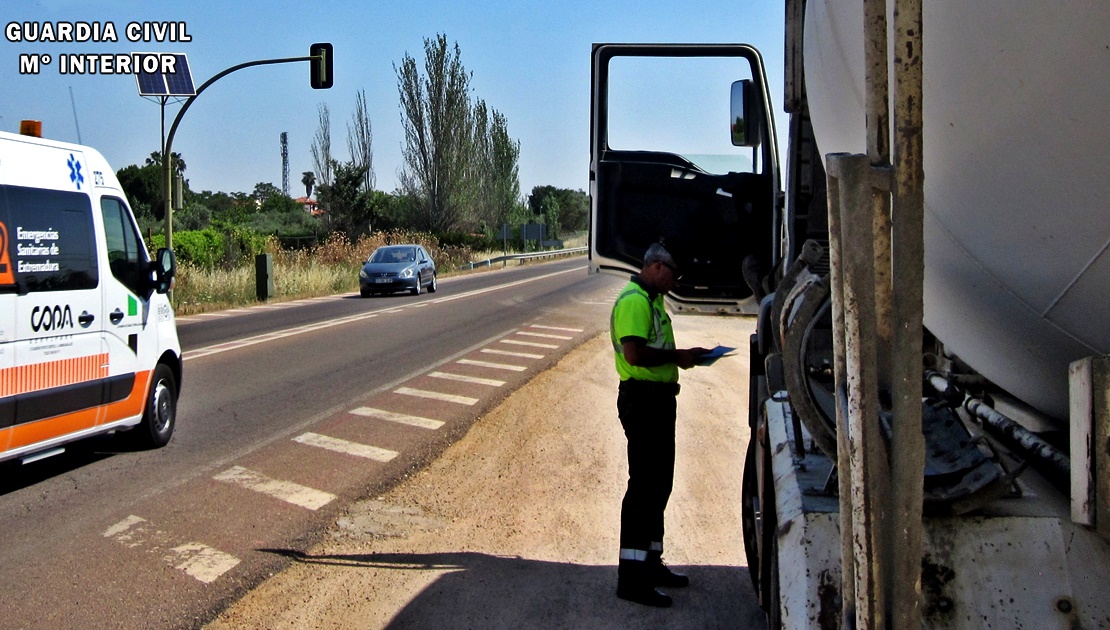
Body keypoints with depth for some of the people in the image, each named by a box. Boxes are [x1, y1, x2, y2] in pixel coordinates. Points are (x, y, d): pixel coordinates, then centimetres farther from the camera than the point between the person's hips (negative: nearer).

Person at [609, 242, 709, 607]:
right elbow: (634, 353, -27)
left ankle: (650, 564, 27)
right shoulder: (634, 300, -15)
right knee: (643, 486, -8)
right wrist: (676, 356, -16)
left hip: (658, 400, 11)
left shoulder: (651, 300, 19)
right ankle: (631, 578, -4)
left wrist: (683, 355, 9)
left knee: (658, 484, 16)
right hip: (642, 399, -11)